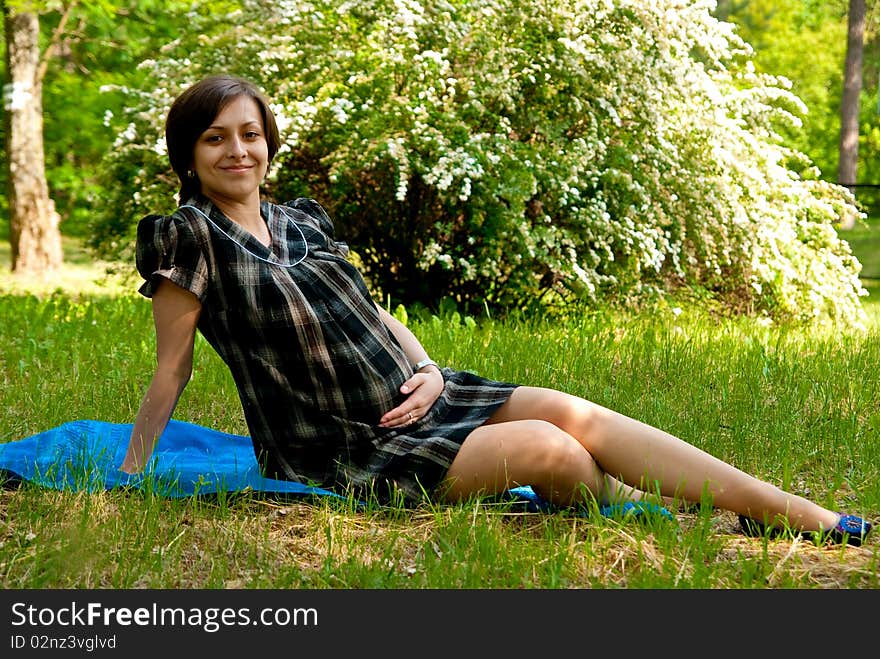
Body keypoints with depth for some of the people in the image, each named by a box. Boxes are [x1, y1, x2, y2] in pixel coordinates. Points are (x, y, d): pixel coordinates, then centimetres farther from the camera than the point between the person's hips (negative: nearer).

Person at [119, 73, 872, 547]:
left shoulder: (301, 222, 11)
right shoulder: (189, 239, -8)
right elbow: (171, 369, -4)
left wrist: (427, 369, -1)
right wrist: (128, 477, -4)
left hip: (412, 395, 6)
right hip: (342, 449, -6)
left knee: (575, 414, -14)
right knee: (546, 449, -24)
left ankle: (803, 514, -15)